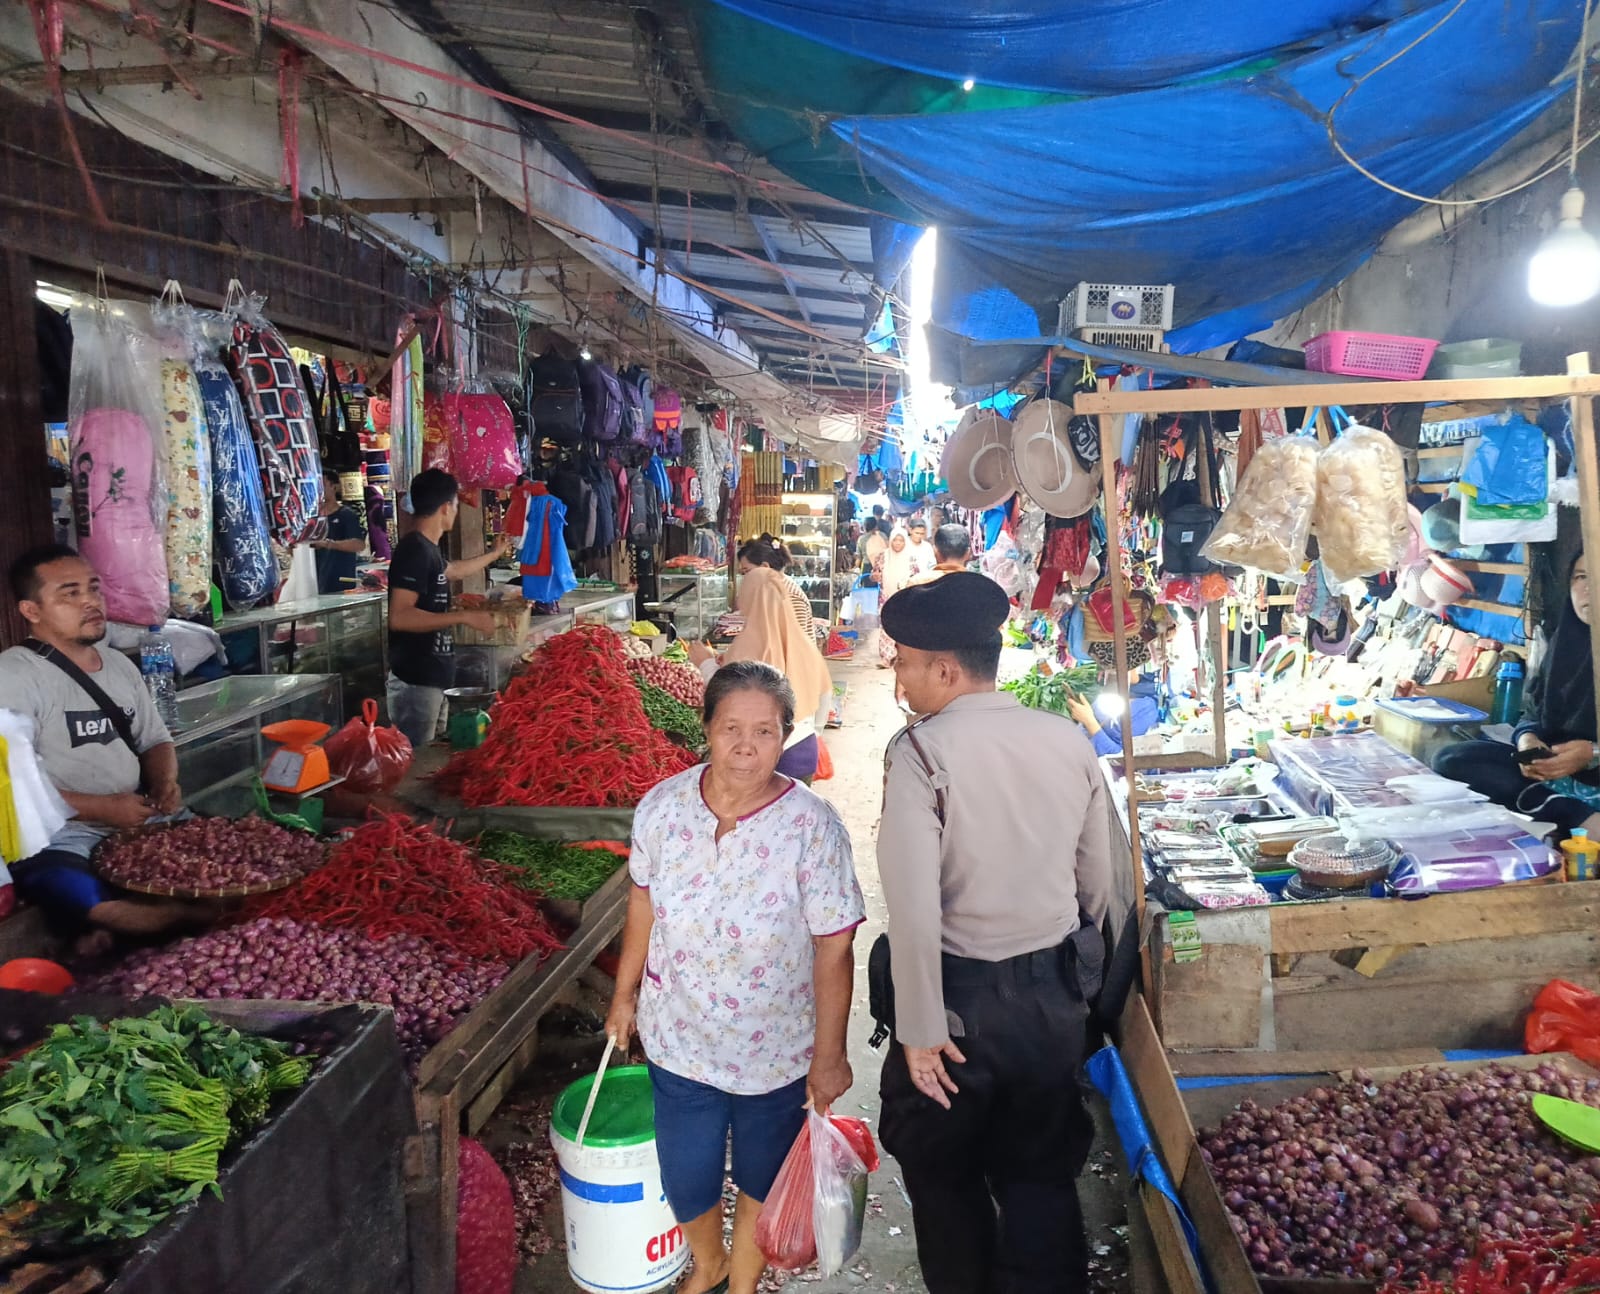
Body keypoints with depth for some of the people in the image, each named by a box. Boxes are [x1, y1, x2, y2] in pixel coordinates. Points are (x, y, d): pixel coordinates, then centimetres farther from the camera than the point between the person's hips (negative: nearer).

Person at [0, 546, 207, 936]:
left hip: (141, 821, 7)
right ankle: (207, 918, -10)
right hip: (61, 837, -7)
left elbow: (156, 741, 21)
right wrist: (101, 809, -19)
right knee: (91, 902, -35)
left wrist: (165, 783, -2)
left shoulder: (121, 665, 13)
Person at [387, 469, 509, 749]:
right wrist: (464, 617, -25)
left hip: (431, 676, 10)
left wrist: (493, 554, 49)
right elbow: (399, 617, -25)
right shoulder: (415, 550, -17)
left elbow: (453, 570, 36)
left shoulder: (427, 548, 12)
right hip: (416, 681, -10)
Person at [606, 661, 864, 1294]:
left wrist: (828, 1055, -12)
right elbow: (643, 903, 3)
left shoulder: (813, 826, -23)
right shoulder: (662, 806, -13)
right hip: (681, 1037, 2)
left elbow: (834, 950, -17)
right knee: (685, 1181, 17)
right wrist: (625, 994, 12)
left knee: (761, 1181, 20)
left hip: (776, 1049, -2)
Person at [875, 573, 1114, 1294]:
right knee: (1043, 1176, 19)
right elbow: (1097, 882, 7)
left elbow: (914, 908, -23)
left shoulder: (921, 751, -19)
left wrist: (921, 1030, -14)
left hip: (963, 992, -4)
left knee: (942, 1172, 19)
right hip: (1057, 994, 5)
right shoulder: (1070, 740, -2)